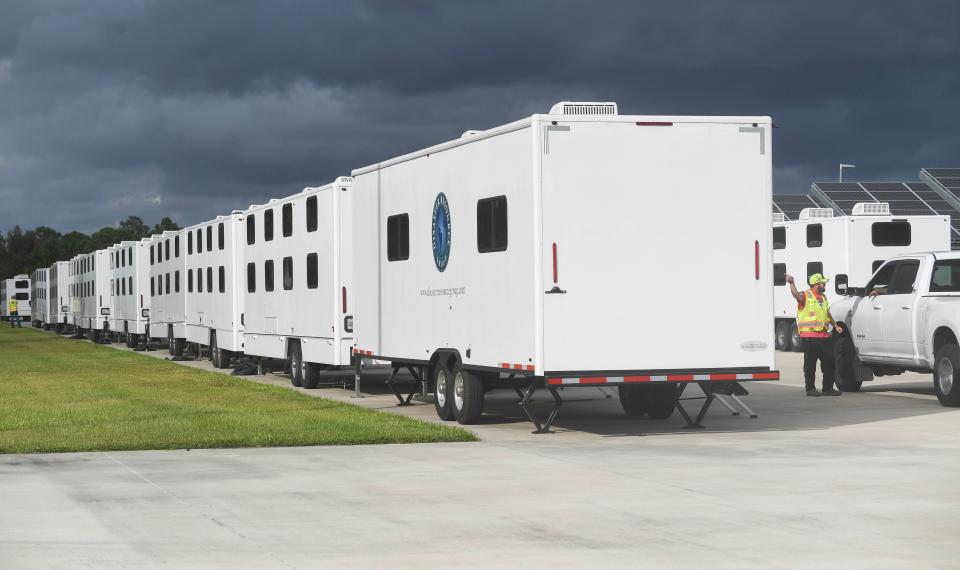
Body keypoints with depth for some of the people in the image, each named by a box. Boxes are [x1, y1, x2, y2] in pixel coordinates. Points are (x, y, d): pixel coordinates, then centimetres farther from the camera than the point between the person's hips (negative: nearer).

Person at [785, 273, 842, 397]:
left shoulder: (823, 297, 19)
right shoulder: (806, 296, -6)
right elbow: (796, 295, -29)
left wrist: (835, 325, 29)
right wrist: (791, 283, -45)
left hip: (824, 335, 7)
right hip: (810, 336, -7)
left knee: (829, 362, 8)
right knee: (810, 363, -2)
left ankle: (828, 388, 16)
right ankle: (810, 389, 4)